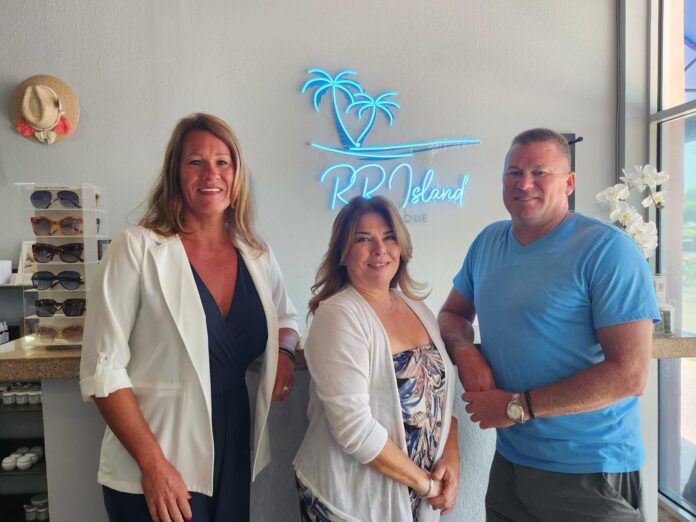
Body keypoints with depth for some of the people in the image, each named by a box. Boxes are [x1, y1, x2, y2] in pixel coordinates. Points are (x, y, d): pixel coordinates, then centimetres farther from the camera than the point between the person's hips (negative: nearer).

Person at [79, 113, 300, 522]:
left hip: (234, 458, 5)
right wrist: (152, 463, -17)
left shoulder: (257, 256, 1)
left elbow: (286, 318, 18)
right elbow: (103, 369, -13)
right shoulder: (138, 249, -12)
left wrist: (284, 353, -4)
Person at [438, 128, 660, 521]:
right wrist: (465, 352, -9)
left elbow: (630, 375, -21)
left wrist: (518, 406, -19)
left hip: (591, 473, -5)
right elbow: (453, 314, 13)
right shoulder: (488, 242, 2)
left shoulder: (608, 249, -17)